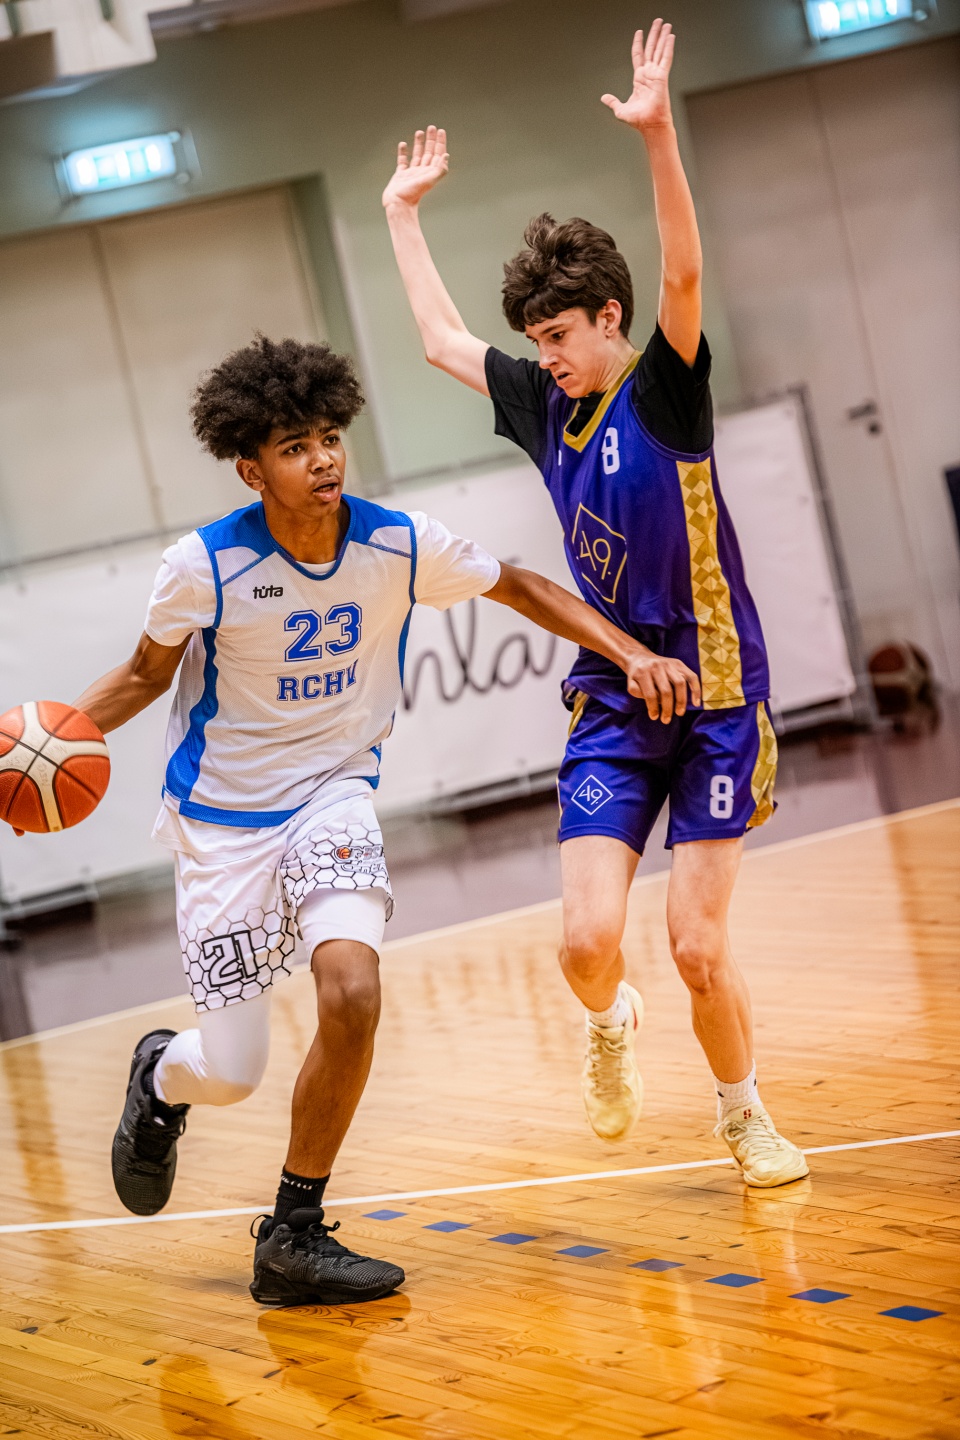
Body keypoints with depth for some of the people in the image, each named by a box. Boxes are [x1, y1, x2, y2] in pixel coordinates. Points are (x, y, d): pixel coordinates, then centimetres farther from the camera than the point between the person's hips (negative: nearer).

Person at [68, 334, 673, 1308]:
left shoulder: (400, 544, -13)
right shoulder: (204, 566, -19)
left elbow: (518, 588, 4)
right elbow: (145, 675, -2)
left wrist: (629, 653, -6)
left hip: (333, 796, 2)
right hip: (221, 816, -1)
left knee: (352, 993, -24)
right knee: (231, 1075, -2)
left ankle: (294, 1237, -4)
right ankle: (161, 1078, 40)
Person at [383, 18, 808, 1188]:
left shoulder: (664, 393, -8)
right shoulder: (545, 406, 7)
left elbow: (683, 276, -26)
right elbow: (442, 341, 22)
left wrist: (658, 135, -38)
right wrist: (404, 212, 27)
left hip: (714, 701, -4)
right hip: (611, 707, 4)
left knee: (698, 948, -4)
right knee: (588, 939, -10)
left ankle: (744, 1114, 22)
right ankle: (610, 1026, 25)